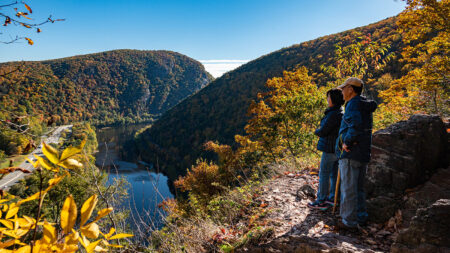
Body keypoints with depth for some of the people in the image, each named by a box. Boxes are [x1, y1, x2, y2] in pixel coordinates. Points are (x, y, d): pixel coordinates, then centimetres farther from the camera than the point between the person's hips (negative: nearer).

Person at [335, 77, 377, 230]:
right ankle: (361, 217, 28)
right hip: (363, 154, 10)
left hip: (350, 154, -10)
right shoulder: (366, 106, 18)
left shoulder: (353, 104, -13)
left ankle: (349, 222, 6)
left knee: (348, 189, -2)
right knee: (358, 188, 19)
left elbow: (356, 125, -30)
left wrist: (347, 142, -20)